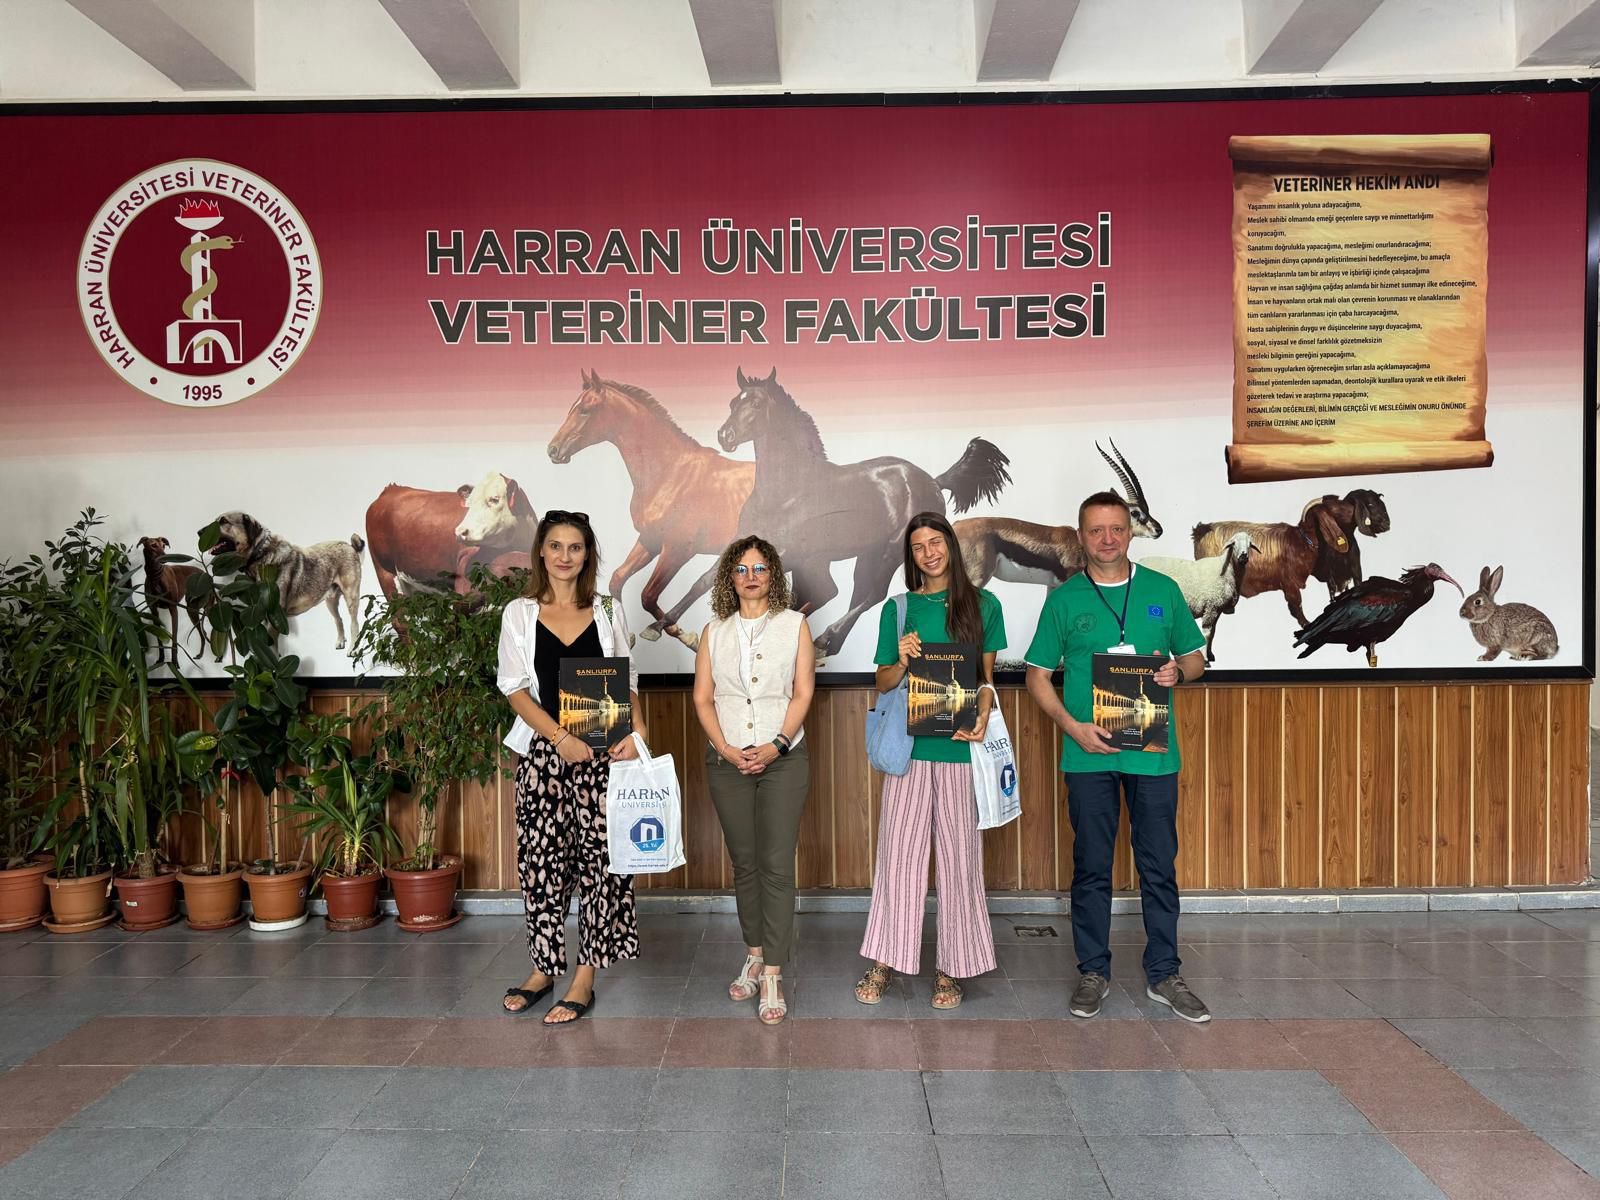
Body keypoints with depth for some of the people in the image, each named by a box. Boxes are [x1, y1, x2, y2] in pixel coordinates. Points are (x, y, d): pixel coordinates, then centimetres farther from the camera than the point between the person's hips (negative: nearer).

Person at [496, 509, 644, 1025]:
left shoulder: (607, 610, 8)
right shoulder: (520, 613, 5)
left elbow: (629, 680, 10)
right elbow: (515, 687, -2)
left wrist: (637, 730, -8)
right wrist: (561, 738, -14)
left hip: (603, 752, 0)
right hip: (544, 751, 0)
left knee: (599, 856, -2)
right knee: (541, 857, 4)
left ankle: (584, 980, 8)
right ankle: (544, 968, 22)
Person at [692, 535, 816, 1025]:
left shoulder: (794, 625, 5)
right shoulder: (715, 632, 11)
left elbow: (802, 693, -1)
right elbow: (702, 698, 5)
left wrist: (776, 746, -13)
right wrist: (727, 749, -9)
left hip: (783, 759, -2)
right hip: (728, 761, 3)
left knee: (777, 865, -7)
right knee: (744, 863, 10)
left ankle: (772, 975, -4)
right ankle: (754, 955, 24)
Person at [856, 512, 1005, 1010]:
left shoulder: (983, 606, 6)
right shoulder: (898, 609, 8)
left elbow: (988, 678, 9)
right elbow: (882, 682, 11)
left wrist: (982, 719, -10)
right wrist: (901, 661, -10)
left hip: (961, 746, 0)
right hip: (910, 745, 1)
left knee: (958, 855, 5)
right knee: (898, 851, 3)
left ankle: (951, 968, 16)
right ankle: (883, 963, 14)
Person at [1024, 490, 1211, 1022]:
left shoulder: (1163, 590, 6)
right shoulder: (1064, 599, 3)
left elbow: (1196, 659, 14)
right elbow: (1037, 675, 4)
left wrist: (1178, 671, -10)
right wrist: (1072, 726, -10)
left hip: (1153, 752, 1)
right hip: (1089, 754, -1)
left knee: (1159, 867, 7)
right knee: (1091, 868, 8)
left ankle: (1163, 975, 20)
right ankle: (1093, 972, 21)